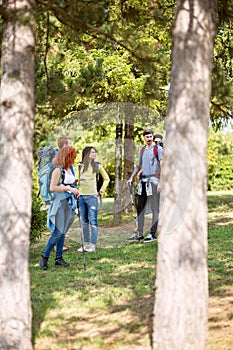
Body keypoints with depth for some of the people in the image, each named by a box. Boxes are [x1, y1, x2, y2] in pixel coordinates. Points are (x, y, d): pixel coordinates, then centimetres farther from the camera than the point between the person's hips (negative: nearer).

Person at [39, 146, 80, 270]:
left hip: (69, 203, 8)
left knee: (62, 232, 8)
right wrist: (69, 189, -17)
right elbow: (52, 188, -18)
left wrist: (74, 192, 9)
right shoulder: (58, 170, -12)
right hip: (60, 203, -8)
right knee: (58, 231, -11)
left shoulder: (68, 169, 14)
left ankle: (59, 257, 12)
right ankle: (44, 258, -5)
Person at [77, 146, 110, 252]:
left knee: (93, 221, -6)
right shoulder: (80, 166, 7)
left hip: (92, 196, -3)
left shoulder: (97, 165, 4)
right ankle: (86, 244, 15)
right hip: (81, 196, 3)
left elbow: (106, 178, 12)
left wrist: (101, 191, 6)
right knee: (84, 221, 8)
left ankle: (92, 245, -5)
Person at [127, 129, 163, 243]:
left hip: (154, 180, -7)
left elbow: (162, 166, -8)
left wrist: (161, 182, -17)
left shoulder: (158, 149, -1)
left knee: (155, 209, -3)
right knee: (140, 208, 6)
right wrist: (131, 178, 13)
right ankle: (139, 234, 11)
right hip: (143, 180, 7)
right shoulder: (142, 150, 18)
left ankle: (153, 234, -2)